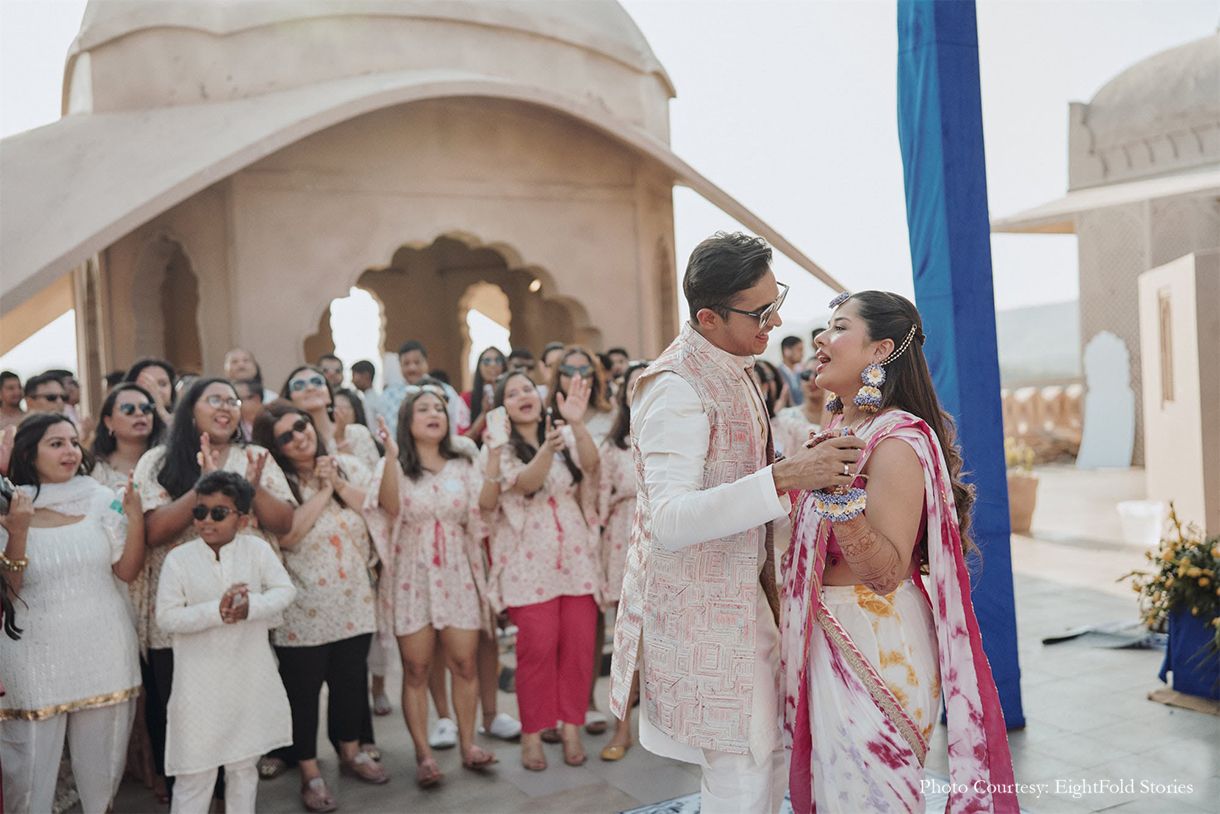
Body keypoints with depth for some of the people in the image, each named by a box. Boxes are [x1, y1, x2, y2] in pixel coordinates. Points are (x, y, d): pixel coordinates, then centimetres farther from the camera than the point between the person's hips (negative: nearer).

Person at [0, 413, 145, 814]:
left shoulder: (100, 499, 2)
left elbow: (127, 571, 2)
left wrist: (135, 517, -11)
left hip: (103, 651, 2)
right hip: (36, 656, -2)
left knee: (101, 758, 13)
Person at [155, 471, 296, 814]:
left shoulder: (257, 550, -3)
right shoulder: (179, 559, -8)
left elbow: (285, 589, -4)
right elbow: (166, 617, -11)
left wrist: (252, 606, -23)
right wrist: (215, 611, -23)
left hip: (250, 679, 2)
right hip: (201, 683, -2)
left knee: (244, 765, 17)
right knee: (195, 767, 3)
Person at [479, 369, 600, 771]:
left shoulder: (565, 437, 8)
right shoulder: (499, 450, 1)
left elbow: (590, 462, -13)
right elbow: (526, 482, -19)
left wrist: (576, 423, -32)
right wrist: (547, 450, -39)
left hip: (575, 556, 3)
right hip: (530, 561, -3)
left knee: (579, 644, 2)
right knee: (538, 647, -6)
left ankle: (571, 728, 17)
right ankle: (532, 734, 10)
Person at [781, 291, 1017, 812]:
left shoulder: (897, 440, -19)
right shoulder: (840, 428, 9)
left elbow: (887, 572, -26)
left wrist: (839, 498, -38)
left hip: (876, 646, -9)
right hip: (830, 641, 9)